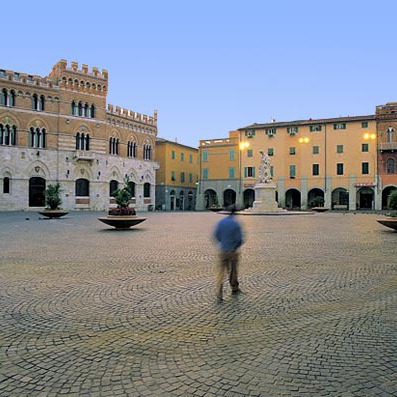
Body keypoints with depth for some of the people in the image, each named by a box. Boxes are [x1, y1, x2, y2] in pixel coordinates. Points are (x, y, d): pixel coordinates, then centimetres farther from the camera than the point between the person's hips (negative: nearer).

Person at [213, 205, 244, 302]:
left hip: (222, 251, 2)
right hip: (233, 251, -1)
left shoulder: (220, 222, -3)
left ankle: (219, 295, -8)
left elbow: (216, 236, 1)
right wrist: (236, 246, 8)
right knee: (233, 271, 18)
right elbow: (239, 240, -13)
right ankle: (234, 289, 37)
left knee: (220, 272, 2)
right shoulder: (236, 224, -13)